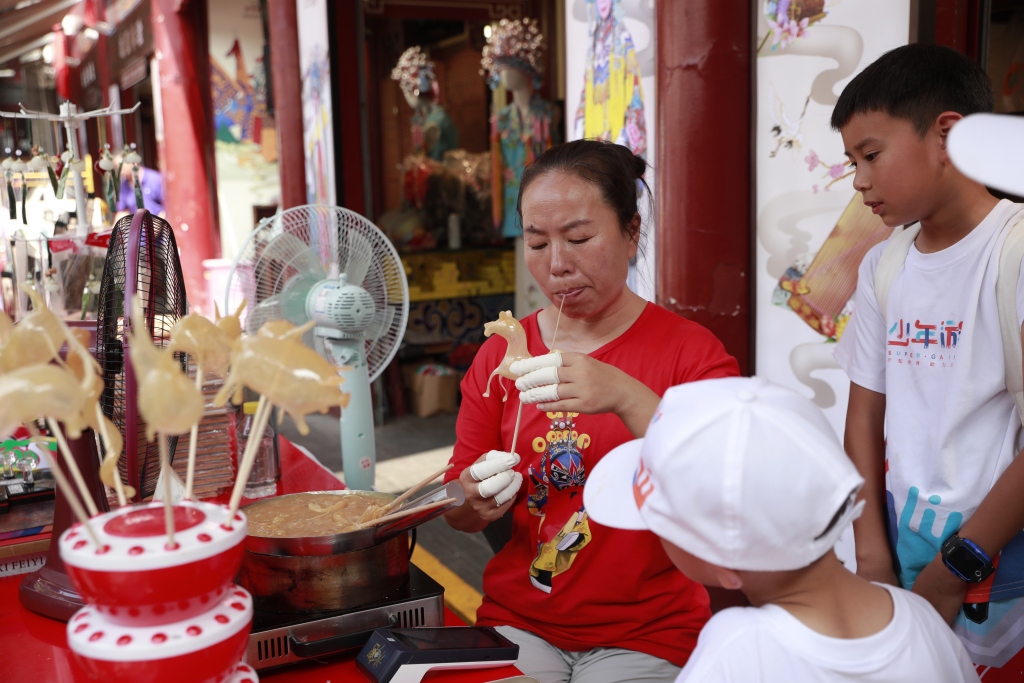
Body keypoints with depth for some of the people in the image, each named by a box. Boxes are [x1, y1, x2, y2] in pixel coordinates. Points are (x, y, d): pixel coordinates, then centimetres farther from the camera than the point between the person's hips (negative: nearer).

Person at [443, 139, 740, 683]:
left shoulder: (691, 352, -7)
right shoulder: (499, 356, 2)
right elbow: (457, 512, 8)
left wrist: (627, 398, -32)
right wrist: (478, 503, -15)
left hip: (646, 636, -2)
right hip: (518, 623, 3)